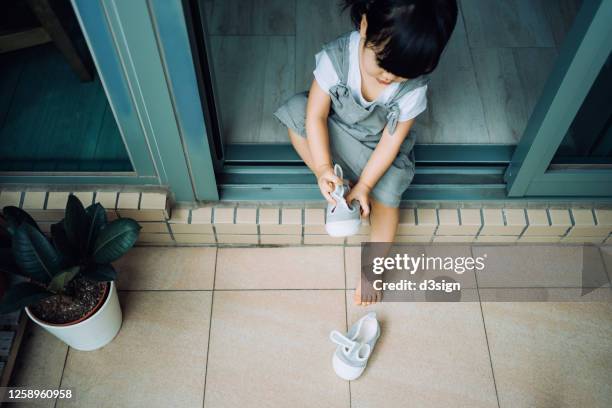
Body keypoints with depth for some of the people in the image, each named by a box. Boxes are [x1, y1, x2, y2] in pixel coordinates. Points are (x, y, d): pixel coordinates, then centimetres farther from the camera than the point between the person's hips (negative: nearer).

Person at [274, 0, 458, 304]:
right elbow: (316, 116, -26)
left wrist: (364, 185, -26)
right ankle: (338, 188, -15)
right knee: (296, 110, -24)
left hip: (379, 146, 0)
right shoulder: (336, 57, -32)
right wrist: (323, 169, -36)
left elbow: (390, 141, -21)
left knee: (386, 191, -21)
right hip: (336, 132, 1)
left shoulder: (413, 88, -29)